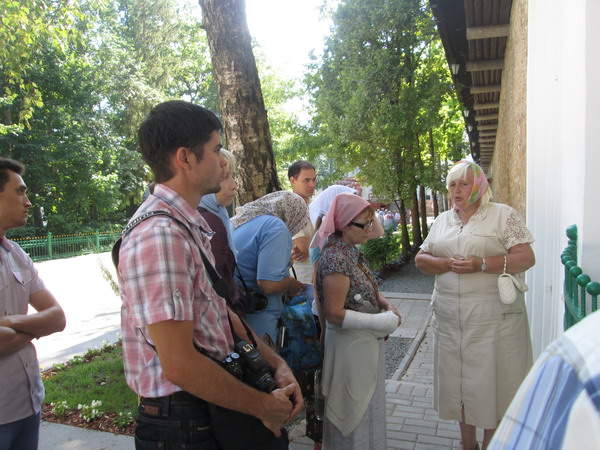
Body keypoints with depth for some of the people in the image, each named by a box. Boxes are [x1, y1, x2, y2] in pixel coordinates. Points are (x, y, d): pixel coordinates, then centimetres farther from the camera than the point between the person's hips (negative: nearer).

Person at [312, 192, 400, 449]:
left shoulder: (351, 251, 4)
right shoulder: (336, 259, -24)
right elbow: (335, 314, -26)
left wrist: (384, 303, -4)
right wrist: (382, 322, -22)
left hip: (366, 342, 9)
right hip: (350, 344, -9)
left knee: (367, 406, 24)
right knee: (356, 410, 10)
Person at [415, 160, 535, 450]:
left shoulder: (503, 215, -2)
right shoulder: (442, 220, 13)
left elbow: (526, 258, -9)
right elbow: (421, 259, 9)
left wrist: (480, 264, -20)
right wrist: (447, 264, -11)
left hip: (493, 319, -4)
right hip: (449, 318, 5)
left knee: (491, 382, 3)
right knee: (457, 381, 13)